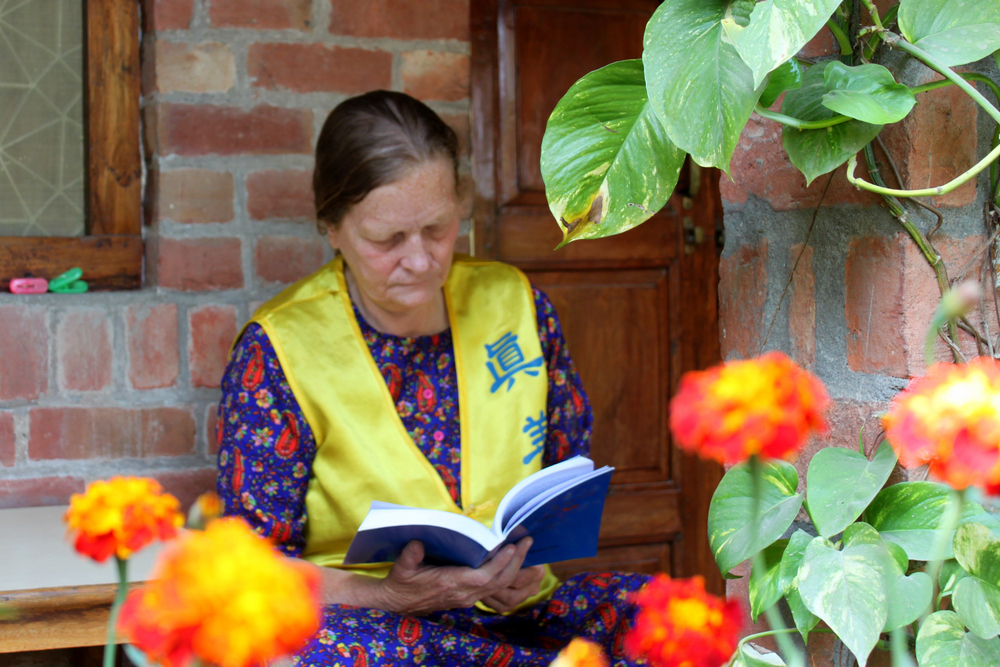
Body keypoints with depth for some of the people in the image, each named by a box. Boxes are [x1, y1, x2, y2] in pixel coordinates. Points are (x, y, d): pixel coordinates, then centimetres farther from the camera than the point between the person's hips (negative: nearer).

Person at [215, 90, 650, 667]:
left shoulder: (514, 303, 5)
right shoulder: (279, 349, -7)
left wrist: (534, 555, -8)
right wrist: (388, 595, -24)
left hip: (520, 612, 2)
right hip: (374, 617, -2)